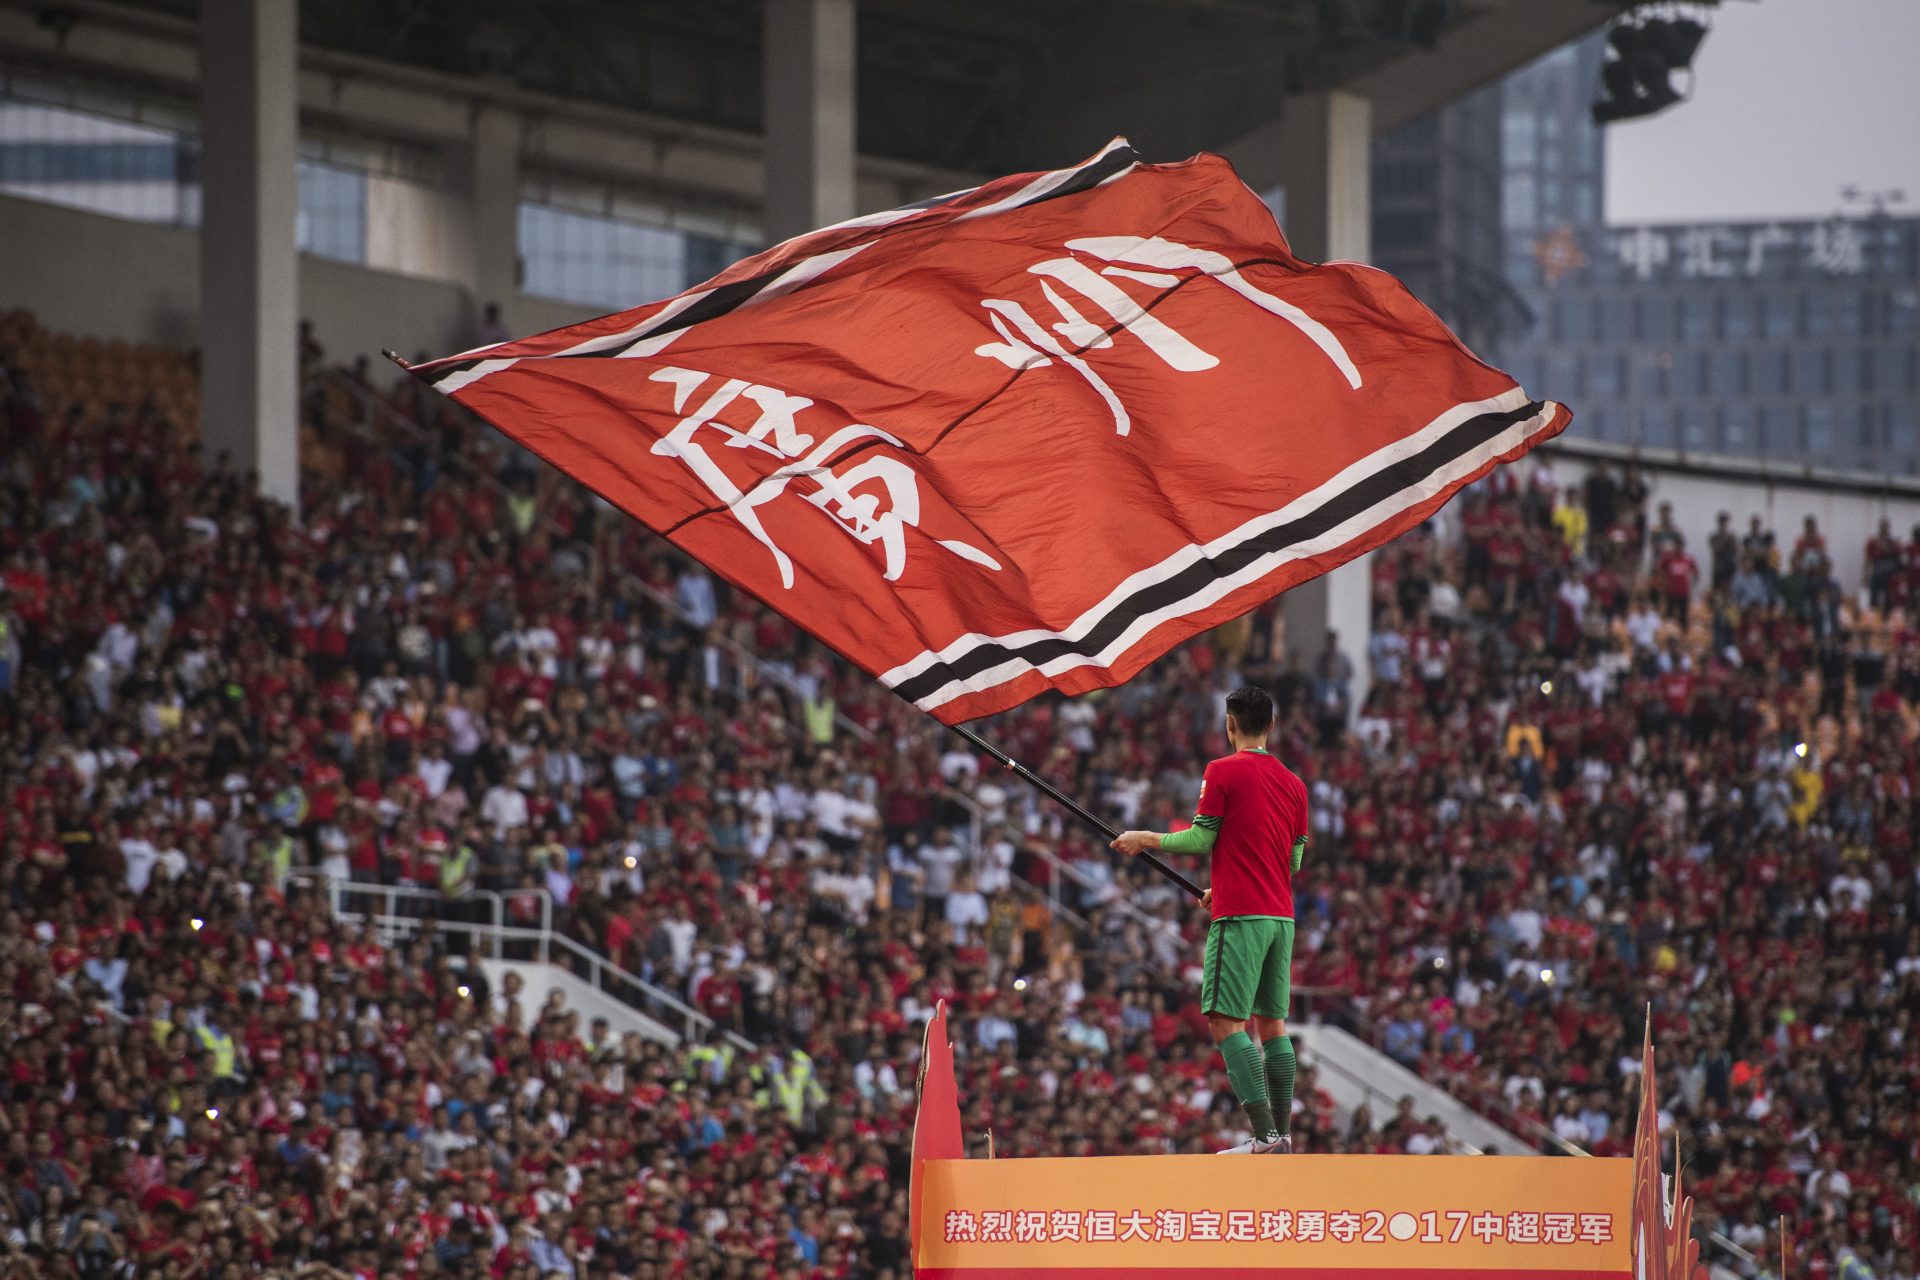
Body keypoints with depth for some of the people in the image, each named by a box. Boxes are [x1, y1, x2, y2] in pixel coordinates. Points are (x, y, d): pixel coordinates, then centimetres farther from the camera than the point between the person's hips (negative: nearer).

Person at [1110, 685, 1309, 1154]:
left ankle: (1264, 1134, -20)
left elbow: (1202, 839, -8)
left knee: (1225, 1022, -9)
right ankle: (1282, 1134, 11)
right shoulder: (1294, 783, 14)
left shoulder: (1224, 772, -6)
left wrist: (1146, 839, 7)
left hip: (1240, 917, -7)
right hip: (1281, 916, 7)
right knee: (1271, 1023, 13)